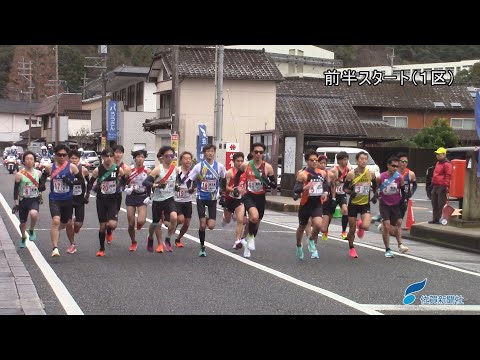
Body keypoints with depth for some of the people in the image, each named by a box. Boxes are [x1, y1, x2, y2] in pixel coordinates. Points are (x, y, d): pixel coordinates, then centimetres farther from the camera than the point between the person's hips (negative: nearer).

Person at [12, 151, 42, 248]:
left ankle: (31, 231, -3)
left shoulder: (38, 173, 1)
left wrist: (40, 194, -1)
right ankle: (23, 238, 39)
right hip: (23, 200, 0)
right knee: (23, 222, 10)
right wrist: (16, 203, -7)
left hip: (34, 200, 0)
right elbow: (16, 189, -4)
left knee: (34, 214, -31)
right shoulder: (19, 174, -6)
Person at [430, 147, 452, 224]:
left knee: (441, 205, -7)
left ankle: (440, 219, -5)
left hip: (442, 187, -10)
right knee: (434, 204, 13)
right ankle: (435, 219, 20)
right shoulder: (438, 163, 20)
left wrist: (446, 186, -21)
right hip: (436, 186, 10)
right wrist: (433, 184, 24)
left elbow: (448, 176, -18)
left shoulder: (447, 164, -12)